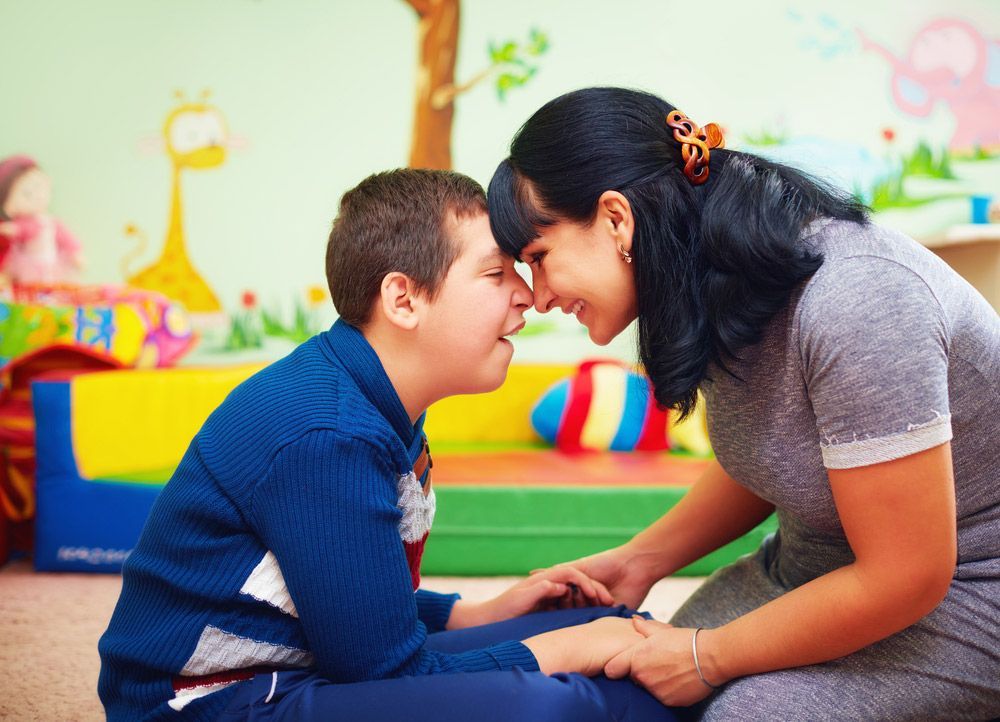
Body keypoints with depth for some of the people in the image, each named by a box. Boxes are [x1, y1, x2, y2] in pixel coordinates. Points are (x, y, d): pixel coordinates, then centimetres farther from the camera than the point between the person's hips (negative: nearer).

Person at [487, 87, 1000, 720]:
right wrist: (640, 560, 1)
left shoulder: (851, 302, -31)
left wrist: (706, 658, -17)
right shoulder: (724, 286, -4)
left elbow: (904, 577, -26)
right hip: (818, 566, 7)